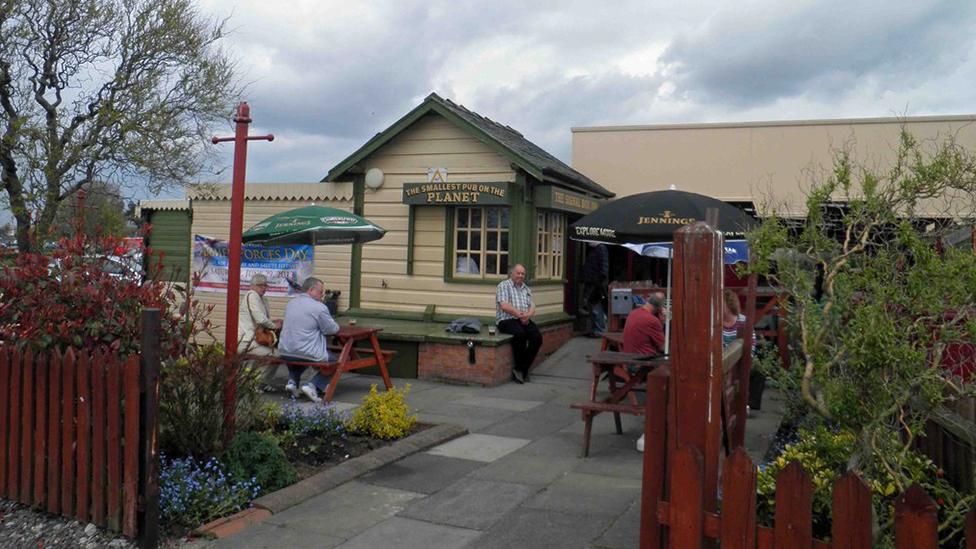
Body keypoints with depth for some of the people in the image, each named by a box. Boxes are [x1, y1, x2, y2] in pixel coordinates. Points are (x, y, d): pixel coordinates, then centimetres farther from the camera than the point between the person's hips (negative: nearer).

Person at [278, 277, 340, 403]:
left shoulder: (291, 303, 9)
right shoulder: (319, 307, -14)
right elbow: (332, 329, -7)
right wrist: (336, 326, 15)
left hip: (285, 353, 7)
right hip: (308, 354, -7)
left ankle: (292, 381, 15)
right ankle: (312, 385, -4)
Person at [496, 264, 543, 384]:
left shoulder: (526, 289, 23)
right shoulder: (504, 285, 4)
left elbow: (532, 307, 12)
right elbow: (504, 306, -10)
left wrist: (527, 315, -11)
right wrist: (519, 314, -14)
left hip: (524, 320, 6)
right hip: (507, 320, -6)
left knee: (537, 336, -21)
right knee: (520, 334, -35)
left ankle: (520, 369, -15)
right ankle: (522, 367, -17)